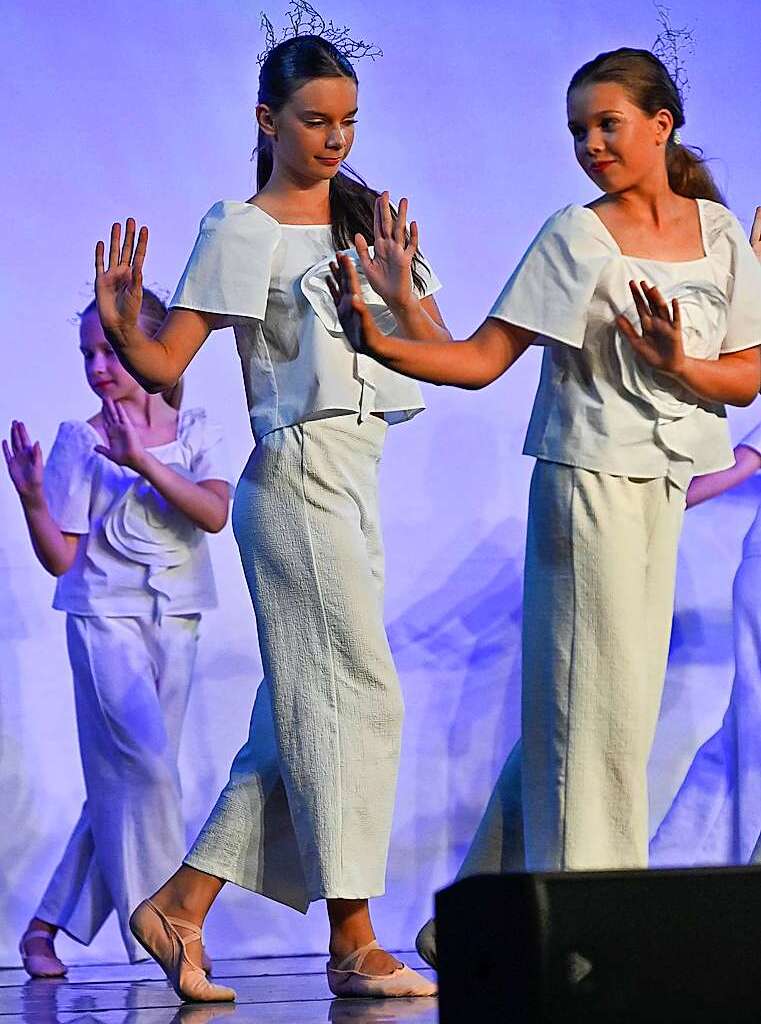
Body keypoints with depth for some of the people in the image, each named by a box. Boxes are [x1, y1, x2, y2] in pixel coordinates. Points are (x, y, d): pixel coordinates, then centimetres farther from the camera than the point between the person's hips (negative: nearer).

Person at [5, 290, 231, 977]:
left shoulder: (194, 431, 5)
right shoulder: (80, 439, -1)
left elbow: (214, 513, -13)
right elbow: (61, 558, -2)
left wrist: (144, 460, -22)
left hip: (175, 621, 3)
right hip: (106, 616, -3)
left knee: (121, 785, 4)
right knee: (143, 766, -18)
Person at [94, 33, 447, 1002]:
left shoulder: (373, 221, 15)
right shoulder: (243, 233, -3)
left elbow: (443, 353, 8)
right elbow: (164, 366, -8)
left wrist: (400, 294, -12)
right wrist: (119, 326, -29)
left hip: (354, 480, 7)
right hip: (299, 475, -7)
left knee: (304, 709, 6)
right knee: (355, 692, -8)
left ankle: (181, 905, 11)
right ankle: (353, 943, -2)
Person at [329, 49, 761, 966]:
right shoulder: (576, 236, -5)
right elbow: (481, 359, -10)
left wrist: (679, 363, -14)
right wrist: (380, 344, -25)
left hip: (664, 484, 5)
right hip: (590, 478, -5)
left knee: (616, 698, 9)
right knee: (591, 696, -7)